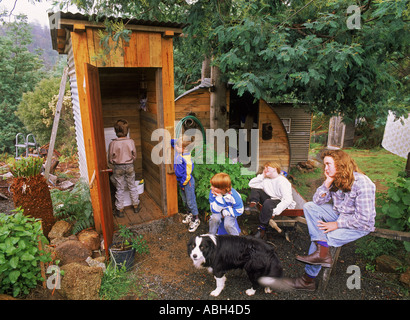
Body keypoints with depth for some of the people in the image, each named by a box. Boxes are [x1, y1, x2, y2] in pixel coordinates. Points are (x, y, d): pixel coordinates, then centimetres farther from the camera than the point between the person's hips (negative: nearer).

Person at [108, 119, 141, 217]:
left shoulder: (113, 143, -15)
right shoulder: (131, 141, -12)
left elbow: (110, 160, -6)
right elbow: (134, 156, -2)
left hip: (118, 168, -1)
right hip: (129, 166, 1)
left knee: (119, 189, 10)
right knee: (132, 187, 16)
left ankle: (120, 210, 19)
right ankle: (136, 206, 29)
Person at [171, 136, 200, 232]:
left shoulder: (186, 160, -32)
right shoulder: (179, 152, -8)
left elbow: (187, 174, -24)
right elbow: (173, 142, 13)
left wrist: (183, 184, -15)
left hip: (188, 183, -9)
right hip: (181, 181, 9)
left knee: (190, 201, 5)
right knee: (185, 200, 23)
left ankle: (196, 220, 23)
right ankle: (191, 214, 45)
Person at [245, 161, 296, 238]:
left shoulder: (282, 181, -16)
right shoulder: (266, 180, 8)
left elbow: (288, 199, -25)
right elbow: (251, 184, 7)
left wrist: (275, 211, -32)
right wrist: (262, 176, -2)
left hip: (281, 203, -7)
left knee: (268, 202, -38)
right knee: (255, 189, 0)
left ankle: (262, 228, -29)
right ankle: (253, 204, -26)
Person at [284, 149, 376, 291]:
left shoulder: (362, 183, -24)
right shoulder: (336, 179, -3)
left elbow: (363, 218, -24)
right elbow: (318, 201, -4)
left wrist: (336, 224, -22)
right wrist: (327, 183, -15)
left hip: (359, 225, -7)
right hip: (339, 214, 7)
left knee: (325, 236, -23)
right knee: (309, 206, -13)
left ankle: (308, 279, -6)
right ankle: (322, 252, -23)